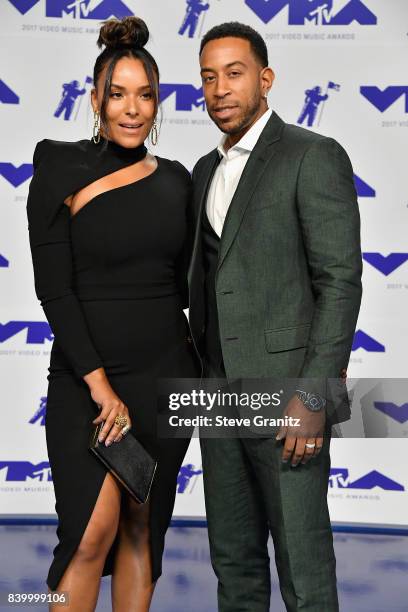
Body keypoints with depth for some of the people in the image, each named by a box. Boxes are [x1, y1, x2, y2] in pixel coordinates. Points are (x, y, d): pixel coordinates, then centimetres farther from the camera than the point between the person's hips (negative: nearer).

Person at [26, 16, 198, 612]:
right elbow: (54, 290, -10)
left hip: (165, 373, 4)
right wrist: (100, 386, -13)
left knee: (143, 528, 10)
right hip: (85, 375, -4)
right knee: (95, 530, -11)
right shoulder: (61, 177, -6)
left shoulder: (175, 180, 6)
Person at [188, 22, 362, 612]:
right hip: (219, 392, 7)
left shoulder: (314, 156, -7)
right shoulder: (206, 171, 16)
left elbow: (341, 281, -13)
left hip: (285, 392, -7)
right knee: (233, 559, 14)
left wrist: (313, 396, -20)